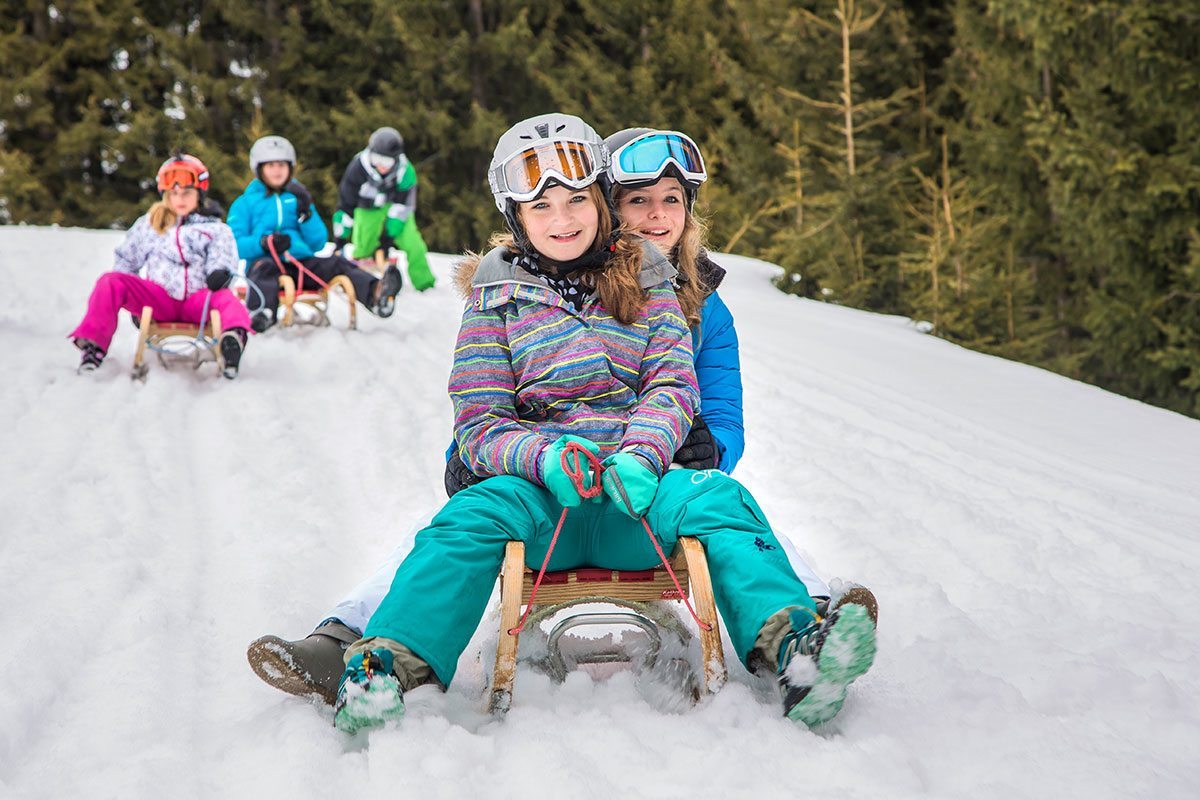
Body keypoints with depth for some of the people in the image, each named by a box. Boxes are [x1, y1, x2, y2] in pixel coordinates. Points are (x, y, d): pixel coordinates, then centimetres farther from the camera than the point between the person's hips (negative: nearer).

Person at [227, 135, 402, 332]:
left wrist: (306, 214, 0)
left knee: (336, 263, -24)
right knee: (264, 267, -37)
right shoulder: (245, 203, 15)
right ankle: (263, 313, -66)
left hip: (303, 265, 3)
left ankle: (375, 294, -51)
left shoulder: (297, 198, 24)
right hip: (266, 262, -3)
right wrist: (263, 243, -18)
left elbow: (318, 244, 16)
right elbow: (234, 245, 1)